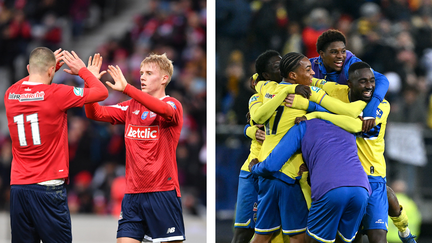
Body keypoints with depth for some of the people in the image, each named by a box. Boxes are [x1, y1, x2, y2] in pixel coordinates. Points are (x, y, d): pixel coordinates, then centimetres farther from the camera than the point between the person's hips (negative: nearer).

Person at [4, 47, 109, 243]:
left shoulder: (10, 94, 5)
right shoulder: (56, 94, -10)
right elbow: (102, 92, 0)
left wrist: (43, 67, 29)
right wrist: (83, 71, 15)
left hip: (18, 187, 5)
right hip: (48, 188, -5)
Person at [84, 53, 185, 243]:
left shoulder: (173, 105, -5)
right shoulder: (131, 107, 13)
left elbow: (163, 109, -29)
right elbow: (95, 113, 6)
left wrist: (126, 88, -36)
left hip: (163, 192, -5)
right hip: (133, 193, 5)